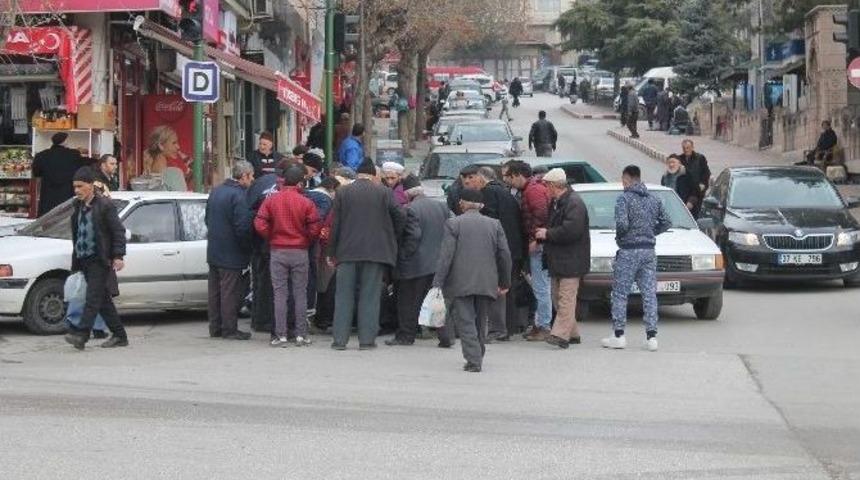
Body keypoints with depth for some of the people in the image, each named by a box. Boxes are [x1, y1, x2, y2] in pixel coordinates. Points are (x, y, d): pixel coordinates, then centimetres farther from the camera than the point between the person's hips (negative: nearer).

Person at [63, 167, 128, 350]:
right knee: (103, 300, 10)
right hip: (84, 260, 8)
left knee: (93, 298, -13)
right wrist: (76, 257, 18)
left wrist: (118, 256, -14)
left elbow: (118, 231, -9)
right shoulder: (79, 206, 13)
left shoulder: (105, 205, -8)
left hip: (99, 261, -8)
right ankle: (120, 336, 15)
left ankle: (81, 334, -22)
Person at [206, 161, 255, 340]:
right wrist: (247, 247, -9)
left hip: (213, 251, 8)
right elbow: (242, 226, -22)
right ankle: (229, 330, 2)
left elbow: (208, 219, 17)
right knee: (230, 292, -2)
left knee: (215, 291, 14)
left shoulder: (216, 191, 9)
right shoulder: (238, 195, -19)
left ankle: (215, 328, 20)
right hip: (231, 254, -8)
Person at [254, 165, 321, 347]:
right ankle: (301, 335, 6)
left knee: (280, 294, 4)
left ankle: (280, 335, 1)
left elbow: (260, 225, -7)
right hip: (300, 252, -1)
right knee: (300, 293, 6)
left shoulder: (270, 200, -2)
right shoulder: (306, 203, -7)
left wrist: (272, 238, 9)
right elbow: (314, 229, -9)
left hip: (277, 251, 1)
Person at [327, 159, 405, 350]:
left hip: (347, 252, 1)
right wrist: (392, 239, 14)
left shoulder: (342, 192, 2)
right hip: (375, 252, -1)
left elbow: (335, 225, 1)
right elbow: (400, 217, -2)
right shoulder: (384, 192, 0)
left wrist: (332, 253, 7)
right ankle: (367, 339, 1)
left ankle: (339, 339, 4)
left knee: (344, 296, 6)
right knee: (370, 296, 4)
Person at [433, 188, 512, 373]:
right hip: (487, 284, 4)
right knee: (479, 321, 17)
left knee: (465, 321, -2)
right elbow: (504, 255, 6)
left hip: (461, 283, -4)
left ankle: (474, 360, -13)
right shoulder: (494, 224, 7)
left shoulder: (454, 224, -4)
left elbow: (446, 256, -10)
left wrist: (438, 283, -9)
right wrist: (505, 282, 15)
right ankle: (478, 357, 25)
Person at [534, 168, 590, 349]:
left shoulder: (574, 203, -15)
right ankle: (572, 333, 20)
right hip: (558, 260, 10)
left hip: (571, 261, -10)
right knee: (558, 298, 13)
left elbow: (571, 231, -26)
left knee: (566, 298, -12)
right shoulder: (556, 202, 16)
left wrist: (547, 234, -16)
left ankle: (560, 334, -17)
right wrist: (541, 236, 9)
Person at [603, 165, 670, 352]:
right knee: (649, 294, 5)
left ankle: (618, 335, 3)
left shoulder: (624, 199, -9)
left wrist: (619, 235, -1)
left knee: (620, 294, 3)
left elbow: (622, 224, -20)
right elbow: (666, 222, 12)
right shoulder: (654, 200, 10)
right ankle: (651, 337, 1)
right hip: (649, 252, 5)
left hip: (628, 251, -5)